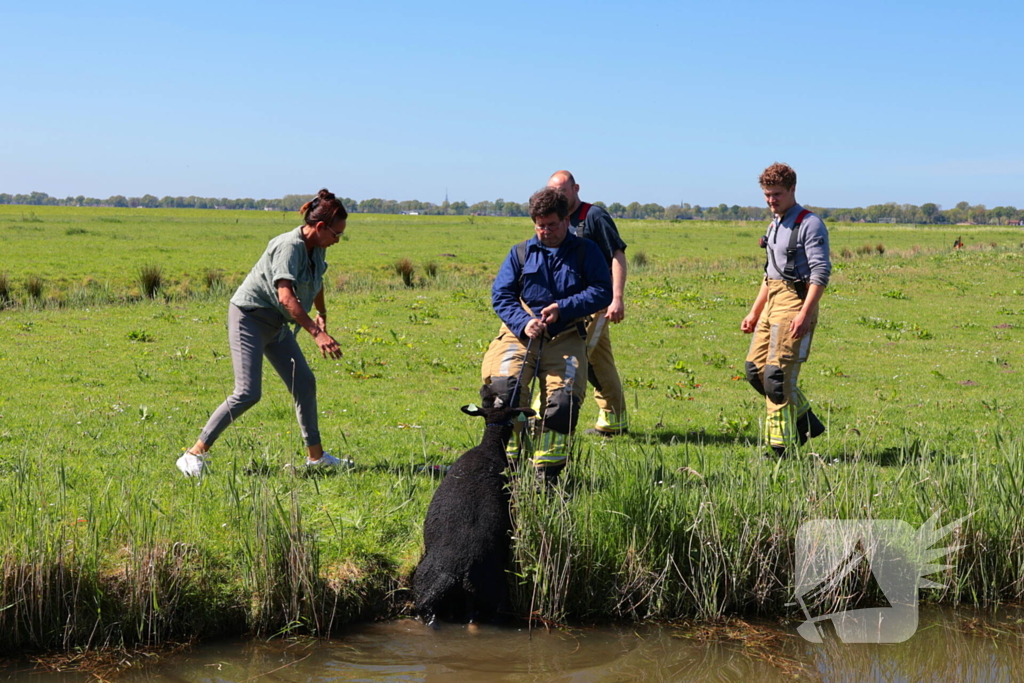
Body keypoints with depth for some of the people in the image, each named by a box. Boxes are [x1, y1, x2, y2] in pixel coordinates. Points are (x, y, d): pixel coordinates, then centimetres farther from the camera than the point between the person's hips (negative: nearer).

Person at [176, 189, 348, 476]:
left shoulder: (316, 248, 2)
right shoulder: (290, 246, -25)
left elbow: (316, 281, 26)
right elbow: (286, 296, -37)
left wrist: (322, 315, 29)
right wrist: (317, 333, -41)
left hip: (276, 323, 9)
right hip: (249, 317, -9)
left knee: (305, 383, 7)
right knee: (248, 393, -16)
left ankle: (315, 455, 19)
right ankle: (194, 455, -9)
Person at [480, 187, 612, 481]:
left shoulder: (585, 251, 10)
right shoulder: (520, 253, 14)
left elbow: (603, 292, 1)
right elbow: (501, 294, 8)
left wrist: (562, 308, -12)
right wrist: (523, 323, -12)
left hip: (565, 338, 0)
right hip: (521, 333, 1)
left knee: (564, 400, -19)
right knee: (505, 384, -26)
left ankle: (547, 472, -2)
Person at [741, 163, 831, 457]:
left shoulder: (809, 224, -9)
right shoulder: (774, 226, 19)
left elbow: (821, 272, -17)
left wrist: (804, 313, -26)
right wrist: (754, 312, 23)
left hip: (796, 301, -9)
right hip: (772, 301, 9)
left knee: (777, 375, -12)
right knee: (755, 369, 5)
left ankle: (782, 448, -5)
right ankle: (805, 421, 18)